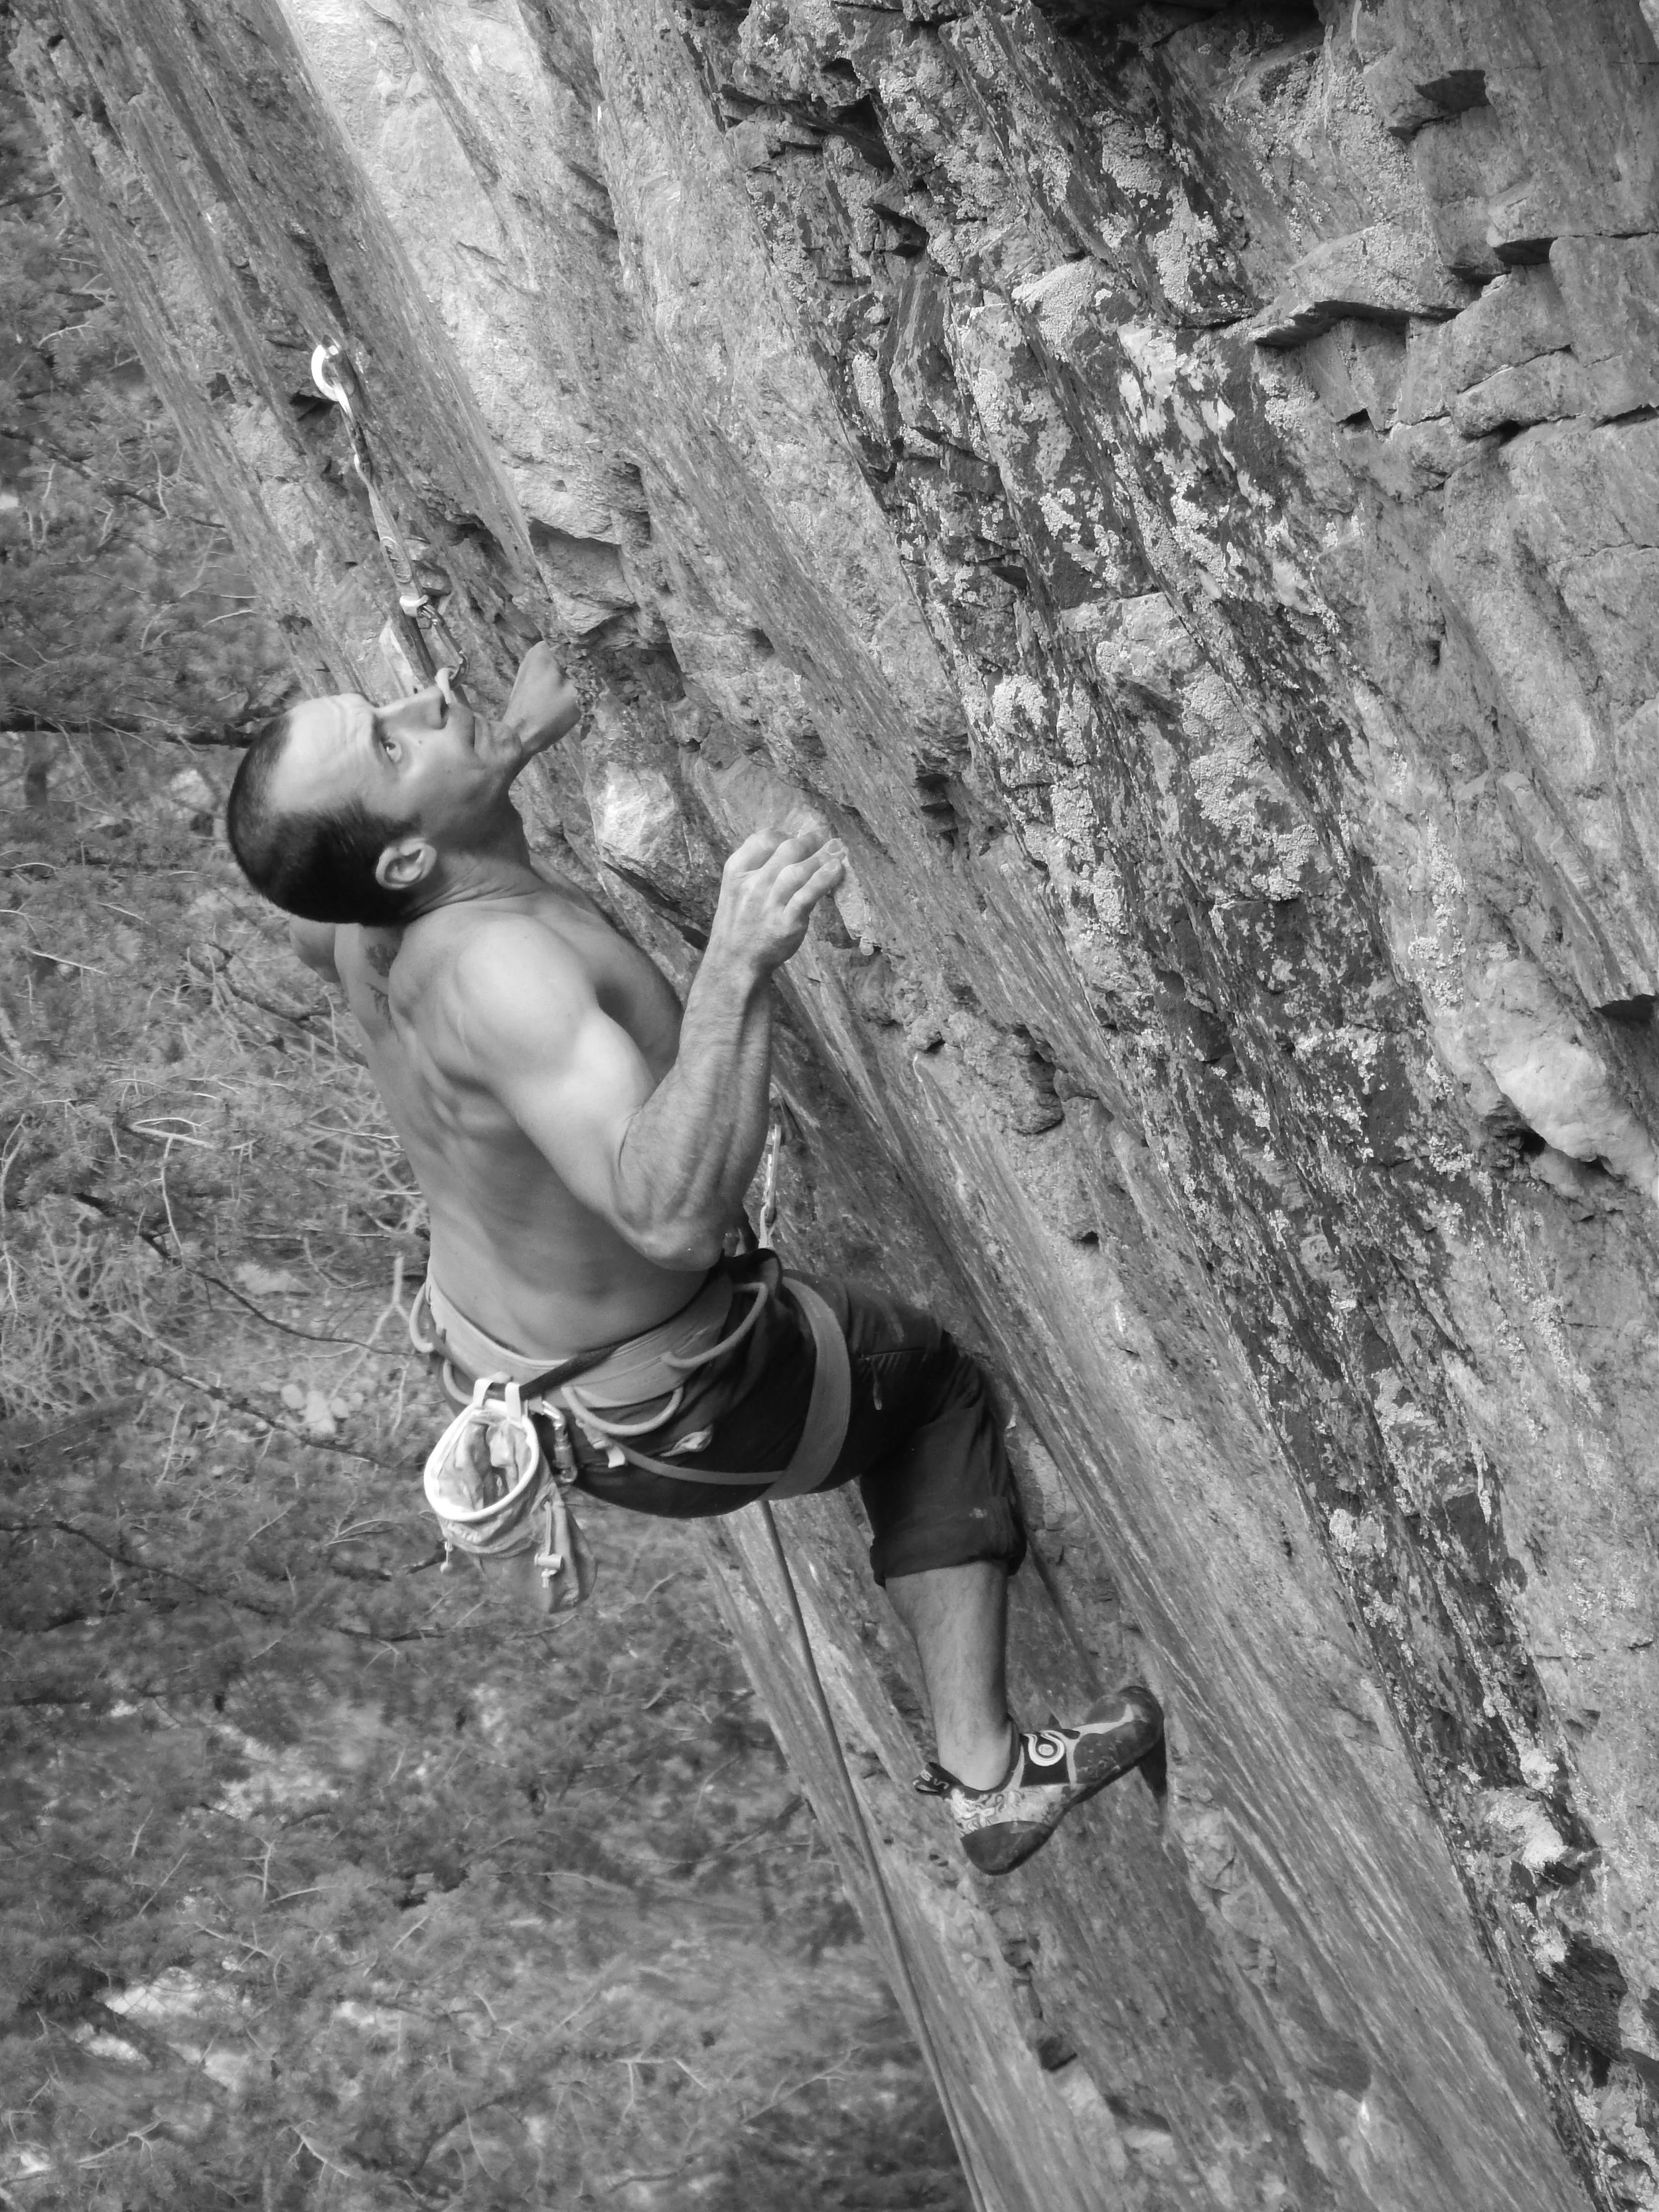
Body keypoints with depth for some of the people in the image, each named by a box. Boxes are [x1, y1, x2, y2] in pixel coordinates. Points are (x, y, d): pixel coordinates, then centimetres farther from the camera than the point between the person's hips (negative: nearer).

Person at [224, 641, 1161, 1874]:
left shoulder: (366, 926, -16)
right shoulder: (491, 965, -43)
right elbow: (672, 1214, -52)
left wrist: (515, 741, 5)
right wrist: (738, 966, -60)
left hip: (489, 1334, 8)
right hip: (651, 1413, -8)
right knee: (939, 1386, 18)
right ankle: (983, 1774, 24)